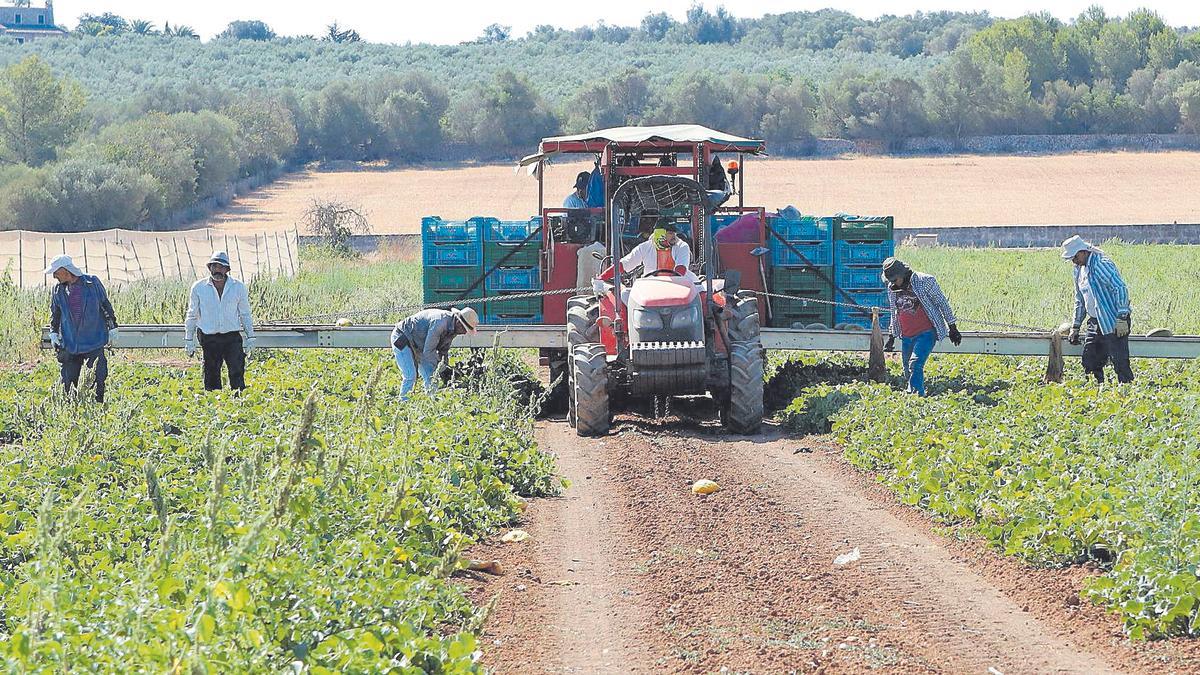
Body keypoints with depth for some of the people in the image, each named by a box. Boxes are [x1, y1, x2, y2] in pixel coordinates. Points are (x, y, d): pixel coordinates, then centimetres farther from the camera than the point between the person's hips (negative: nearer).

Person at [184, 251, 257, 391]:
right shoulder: (199, 287, 4)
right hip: (209, 339, 0)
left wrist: (250, 337, 10)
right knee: (211, 375, 2)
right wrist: (188, 340, 8)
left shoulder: (238, 287, 6)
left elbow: (245, 314, 14)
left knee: (237, 374, -10)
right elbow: (192, 315, 10)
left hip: (233, 337, 0)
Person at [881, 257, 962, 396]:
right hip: (906, 337, 6)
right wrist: (892, 337, 23)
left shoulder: (925, 281, -9)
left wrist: (952, 327, 1)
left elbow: (942, 302, -2)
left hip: (926, 333, -6)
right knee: (908, 373, 6)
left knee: (915, 365, -23)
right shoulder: (892, 288, 7)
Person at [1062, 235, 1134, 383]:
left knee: (1120, 363, -11)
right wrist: (1075, 327, 23)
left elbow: (1121, 289, -19)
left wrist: (1122, 318, -22)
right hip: (1095, 323, 9)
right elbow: (1080, 300, 25)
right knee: (1089, 362, 7)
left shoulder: (1101, 264, -14)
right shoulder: (1079, 269, 15)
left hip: (1114, 323, -9)